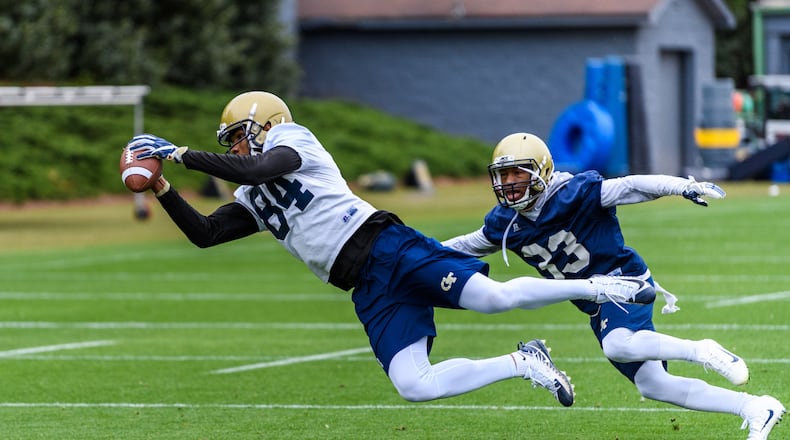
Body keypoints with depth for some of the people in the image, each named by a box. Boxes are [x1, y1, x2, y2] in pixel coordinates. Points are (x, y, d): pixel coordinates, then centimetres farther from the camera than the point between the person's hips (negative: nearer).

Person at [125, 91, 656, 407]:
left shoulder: (292, 139, 4)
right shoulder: (253, 202, 27)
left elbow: (255, 169, -16)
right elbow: (204, 234, 20)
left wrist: (181, 153, -13)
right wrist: (164, 190, 9)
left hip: (386, 247, -7)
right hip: (371, 292, 7)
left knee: (493, 297, -24)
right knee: (414, 386, -12)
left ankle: (602, 287, -9)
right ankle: (522, 363, 2)